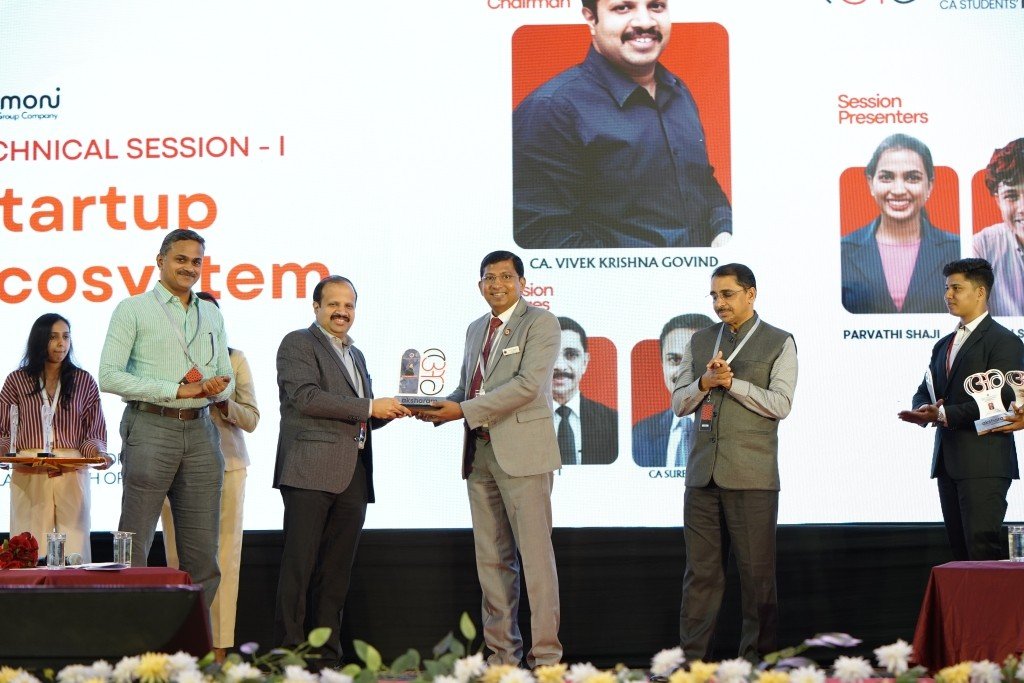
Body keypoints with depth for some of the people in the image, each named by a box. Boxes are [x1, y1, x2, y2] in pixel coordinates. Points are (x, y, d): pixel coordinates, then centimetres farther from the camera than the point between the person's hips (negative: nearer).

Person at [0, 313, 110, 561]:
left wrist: (97, 453, -10)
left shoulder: (84, 381, 10)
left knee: (74, 553, -3)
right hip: (28, 478, -1)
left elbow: (93, 433, 9)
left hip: (72, 475, 1)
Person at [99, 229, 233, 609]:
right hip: (152, 429, -5)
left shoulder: (211, 316, 19)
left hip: (200, 432, 5)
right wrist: (178, 390, -11)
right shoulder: (133, 310, 1)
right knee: (134, 549, -5)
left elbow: (227, 379, 22)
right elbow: (110, 376, -8)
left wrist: (215, 388, -3)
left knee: (203, 555, 4)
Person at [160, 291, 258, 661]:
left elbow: (251, 419, 8)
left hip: (227, 463, 1)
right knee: (181, 554, -5)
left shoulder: (235, 360, 10)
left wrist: (225, 403, -11)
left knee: (224, 554, -3)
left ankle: (220, 647, -2)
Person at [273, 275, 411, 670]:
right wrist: (370, 407, -13)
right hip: (310, 473, -7)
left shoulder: (356, 356, 25)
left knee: (336, 572, 5)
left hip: (353, 478, 7)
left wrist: (392, 411, 7)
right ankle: (289, 652, -8)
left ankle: (327, 658, 7)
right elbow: (305, 397, -13)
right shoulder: (298, 344, 2)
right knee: (299, 567, -8)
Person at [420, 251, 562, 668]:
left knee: (535, 554, -7)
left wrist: (464, 410, -17)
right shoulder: (476, 329, 20)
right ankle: (501, 652, 12)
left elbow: (528, 384, -15)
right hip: (479, 453, 7)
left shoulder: (540, 323, -3)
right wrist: (439, 408, 2)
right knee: (491, 559, 7)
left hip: (522, 453, -7)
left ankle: (545, 654, -6)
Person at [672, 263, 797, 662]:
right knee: (701, 570, 4)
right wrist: (704, 383, -6)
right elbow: (679, 404, 13)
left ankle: (756, 657, 5)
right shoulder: (700, 341, 15)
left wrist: (732, 383, -12)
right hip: (703, 474, 4)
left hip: (751, 476, -4)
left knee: (757, 572, -1)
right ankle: (693, 656, 7)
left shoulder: (779, 343, 3)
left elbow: (781, 404, -7)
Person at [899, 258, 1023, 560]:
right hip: (948, 462, 8)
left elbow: (999, 400, -15)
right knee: (960, 546, 7)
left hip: (984, 463, -8)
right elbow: (924, 391, 19)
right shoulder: (943, 345, 21)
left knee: (983, 544, -14)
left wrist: (944, 415, -19)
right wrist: (924, 410, -6)